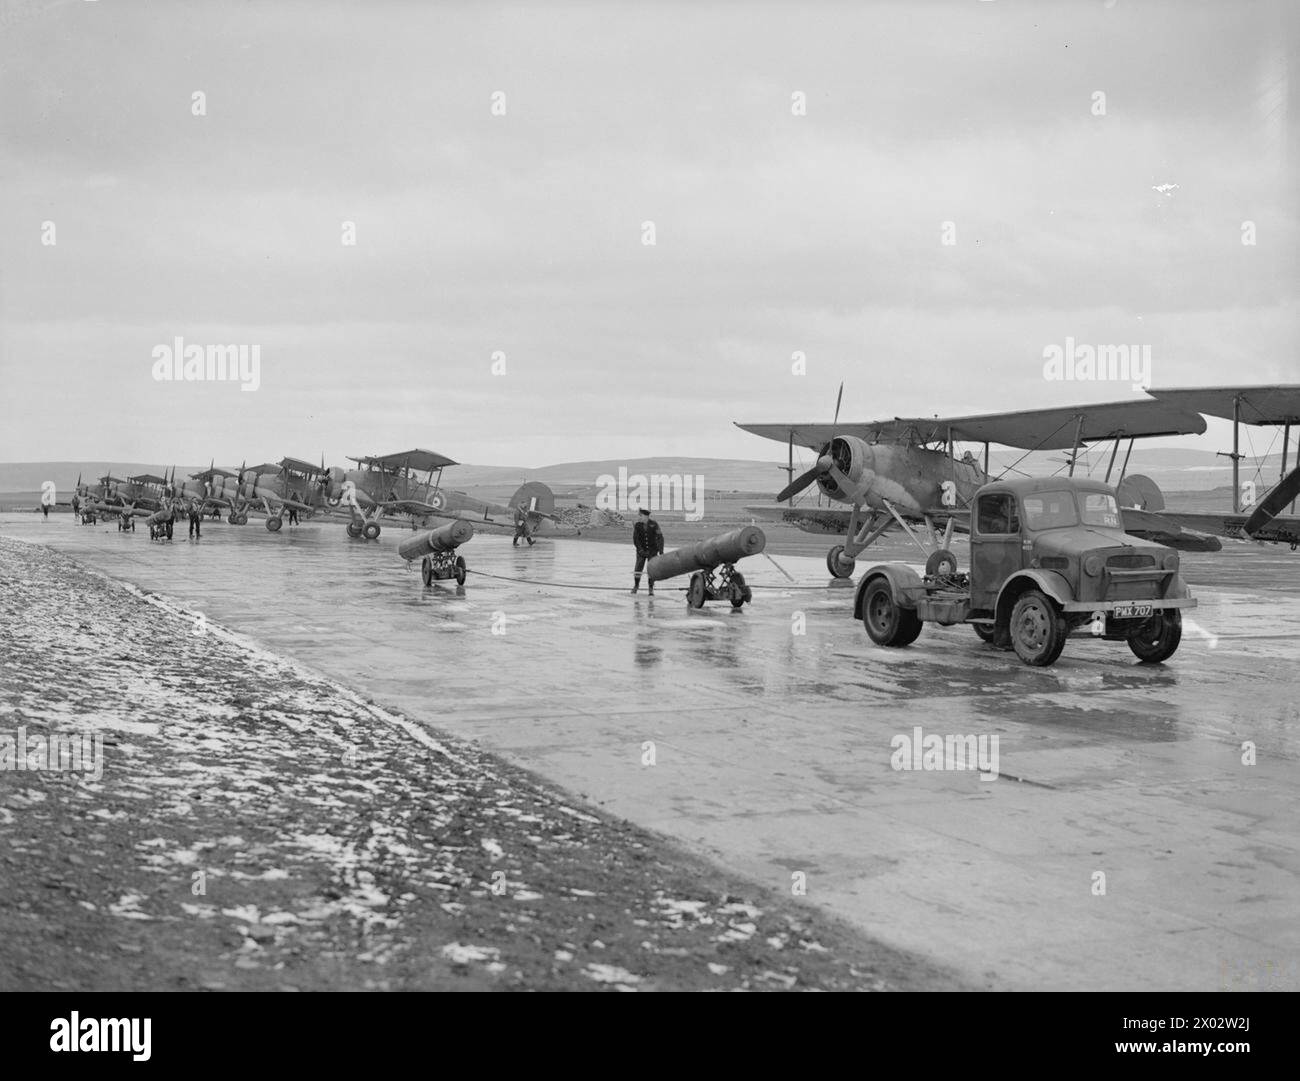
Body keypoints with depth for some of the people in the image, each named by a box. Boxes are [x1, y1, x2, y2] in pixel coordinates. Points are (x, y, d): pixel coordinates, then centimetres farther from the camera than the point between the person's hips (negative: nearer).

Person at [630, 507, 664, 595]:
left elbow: (660, 538, -10)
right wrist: (640, 550, -17)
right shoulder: (637, 525, -9)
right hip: (641, 550, 1)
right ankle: (636, 585, 18)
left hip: (652, 550, -1)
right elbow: (635, 539, -9)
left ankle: (651, 589, 5)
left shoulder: (654, 524, -13)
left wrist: (661, 551, -15)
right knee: (638, 568, -6)